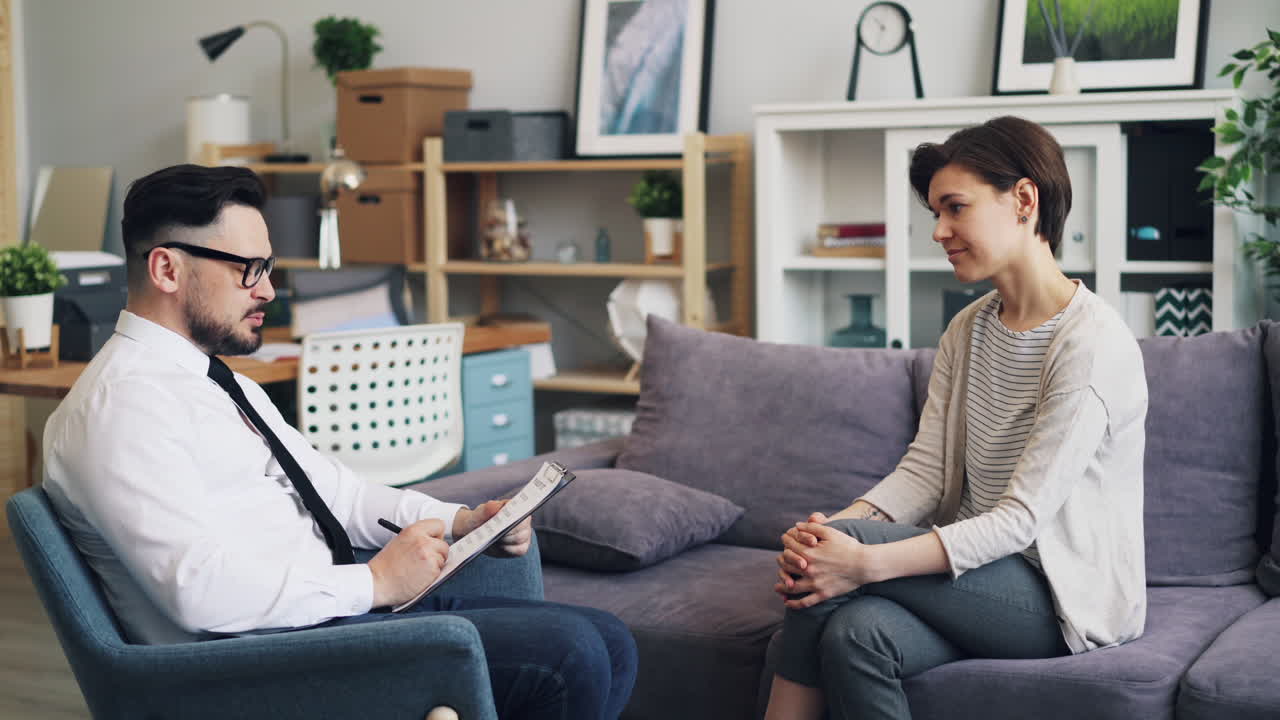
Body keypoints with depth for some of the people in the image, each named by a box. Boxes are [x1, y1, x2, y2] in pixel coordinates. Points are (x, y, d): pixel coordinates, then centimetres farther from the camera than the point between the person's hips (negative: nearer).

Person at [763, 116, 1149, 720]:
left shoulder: (1093, 343, -17)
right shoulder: (968, 330, 9)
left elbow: (1021, 519, -22)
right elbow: (924, 468, 1)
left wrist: (865, 562, -31)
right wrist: (832, 531, -19)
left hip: (1070, 596, -6)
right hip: (984, 570, 6)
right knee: (855, 631, -26)